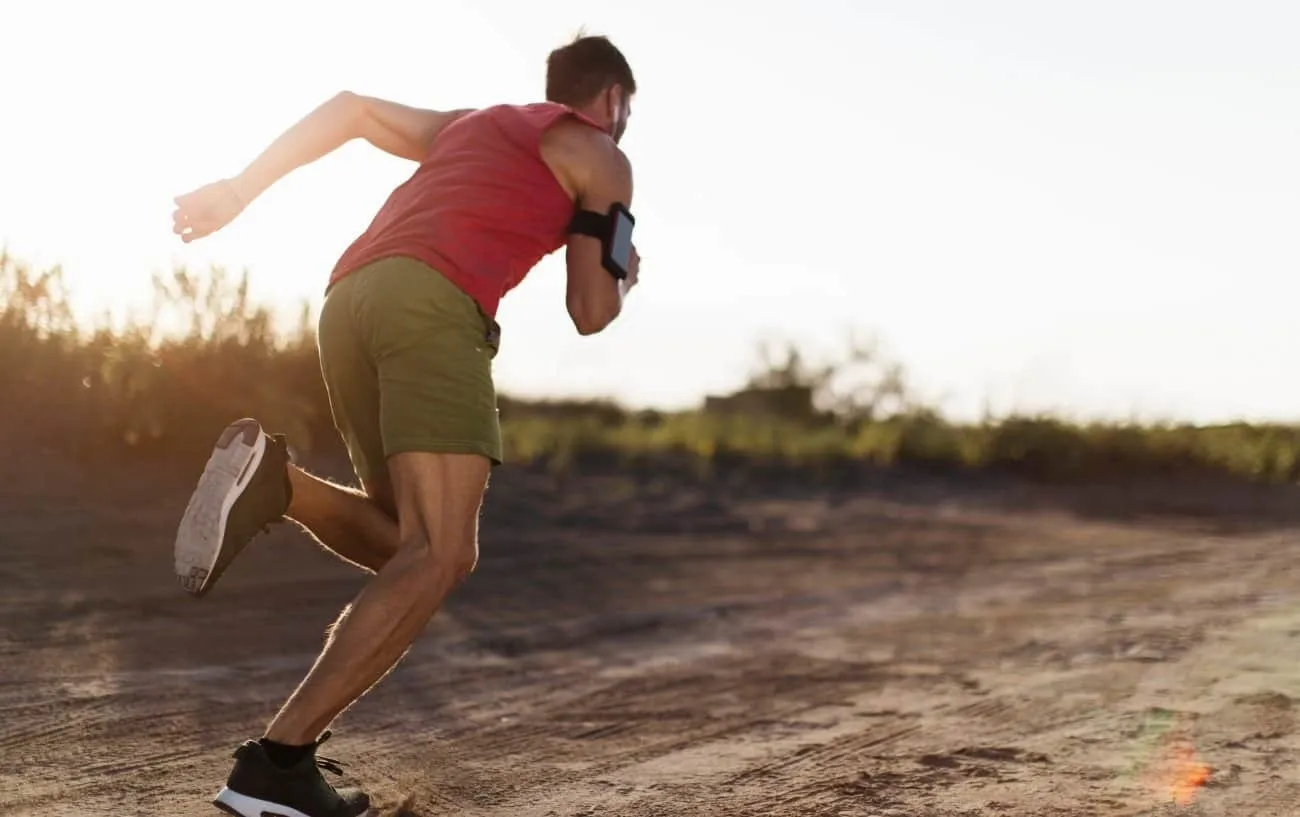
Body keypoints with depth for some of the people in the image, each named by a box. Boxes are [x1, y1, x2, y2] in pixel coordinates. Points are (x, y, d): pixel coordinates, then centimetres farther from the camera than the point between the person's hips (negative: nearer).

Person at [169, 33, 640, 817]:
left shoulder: (473, 126, 37)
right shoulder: (603, 161, 17)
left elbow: (352, 108, 35)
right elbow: (591, 314, 14)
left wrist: (239, 189, 31)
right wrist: (623, 276, 38)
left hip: (350, 305, 8)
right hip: (431, 304, -8)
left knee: (417, 550, 13)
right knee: (440, 557, -15)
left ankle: (275, 482, -14)